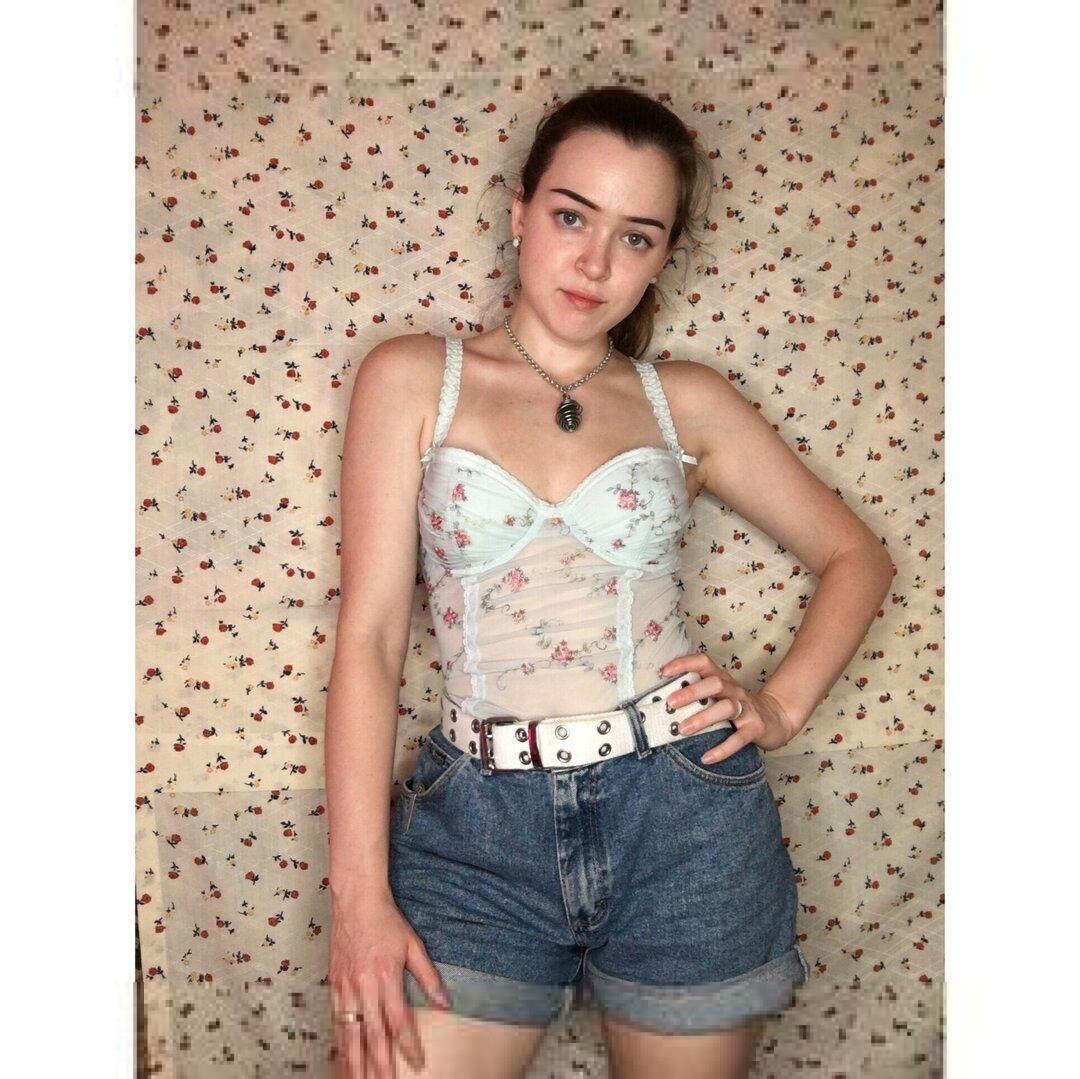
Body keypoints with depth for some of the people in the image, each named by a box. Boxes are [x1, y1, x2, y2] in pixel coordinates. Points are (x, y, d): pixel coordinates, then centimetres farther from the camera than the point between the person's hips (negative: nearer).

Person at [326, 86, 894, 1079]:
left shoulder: (685, 402, 5)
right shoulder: (413, 379, 1)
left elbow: (856, 556, 15)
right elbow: (370, 633, -4)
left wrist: (782, 707, -1)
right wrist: (361, 890, -9)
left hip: (684, 817, 2)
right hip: (479, 820, -1)